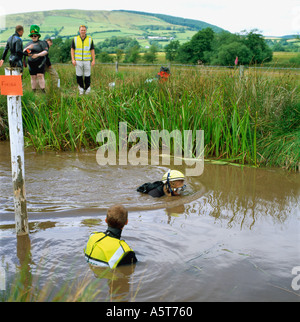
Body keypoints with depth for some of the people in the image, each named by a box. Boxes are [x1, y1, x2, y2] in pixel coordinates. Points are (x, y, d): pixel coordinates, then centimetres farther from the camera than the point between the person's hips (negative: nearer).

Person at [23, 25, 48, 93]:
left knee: (40, 76, -12)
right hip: (31, 63, 4)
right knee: (33, 77, 4)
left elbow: (46, 51, -11)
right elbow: (23, 51, 5)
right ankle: (34, 92, 10)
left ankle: (43, 91, -11)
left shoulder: (42, 43, -1)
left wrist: (38, 55, -24)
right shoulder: (29, 43, 13)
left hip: (40, 62, -4)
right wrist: (28, 48, -16)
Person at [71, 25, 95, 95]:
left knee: (87, 75, 1)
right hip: (78, 61, 0)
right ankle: (81, 89, 15)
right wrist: (73, 59, -5)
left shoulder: (90, 39, 3)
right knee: (79, 75, 3)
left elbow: (92, 50, 4)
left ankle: (87, 88, 15)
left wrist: (93, 60, -2)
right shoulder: (75, 39, 3)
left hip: (87, 60, 0)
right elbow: (72, 49, 4)